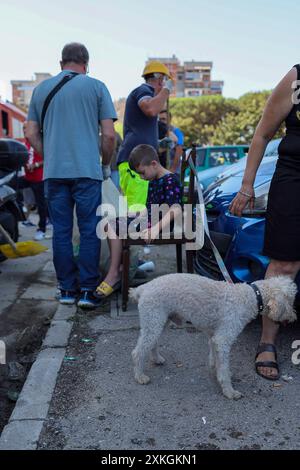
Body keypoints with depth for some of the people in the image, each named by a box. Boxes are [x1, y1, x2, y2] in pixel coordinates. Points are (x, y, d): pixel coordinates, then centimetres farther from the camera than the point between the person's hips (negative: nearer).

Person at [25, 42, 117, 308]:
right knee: (89, 231, 3)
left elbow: (32, 134, 11)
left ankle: (67, 289, 15)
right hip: (87, 170, -3)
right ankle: (87, 291, 5)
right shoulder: (96, 87, 3)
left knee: (61, 231, 8)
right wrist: (106, 165, 10)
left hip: (53, 173, 3)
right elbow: (109, 134, -2)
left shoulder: (42, 89, 12)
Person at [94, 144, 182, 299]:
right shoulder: (153, 181, 19)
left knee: (114, 227, -20)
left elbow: (176, 209, -26)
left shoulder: (171, 180, -12)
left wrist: (155, 229, -35)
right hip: (148, 221, 10)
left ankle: (114, 275, -13)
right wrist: (136, 219, 9)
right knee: (110, 222, 8)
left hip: (160, 224, -10)